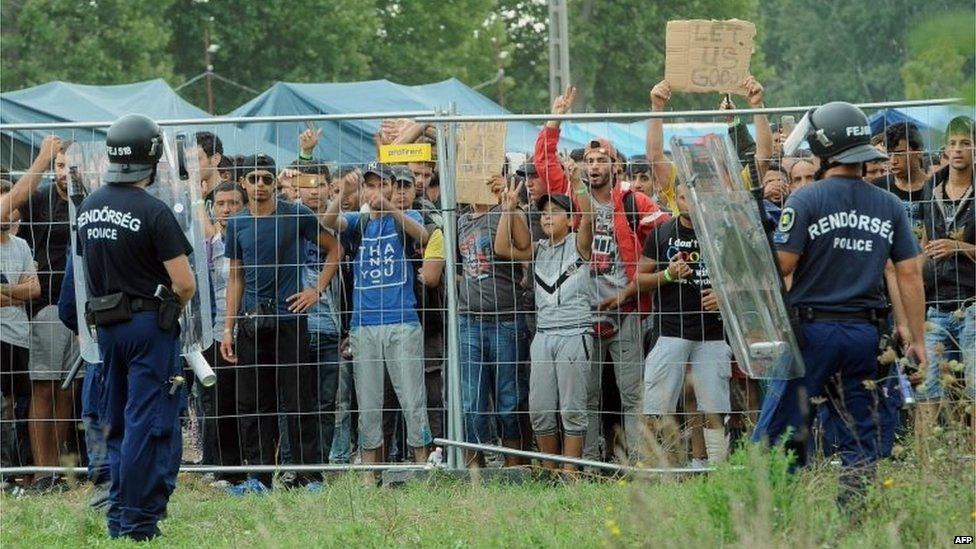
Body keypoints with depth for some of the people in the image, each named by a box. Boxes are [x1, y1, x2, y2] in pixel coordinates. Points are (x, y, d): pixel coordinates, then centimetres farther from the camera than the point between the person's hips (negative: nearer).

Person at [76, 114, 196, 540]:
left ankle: (119, 516, 17)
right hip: (150, 325, -7)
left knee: (118, 422, 16)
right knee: (146, 423, -3)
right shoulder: (153, 212, -16)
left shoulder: (88, 209, 5)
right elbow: (185, 283, -16)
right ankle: (136, 520, -5)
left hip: (107, 324, 7)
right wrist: (172, 304, 3)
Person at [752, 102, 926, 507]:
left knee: (778, 429, -2)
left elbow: (781, 265, -12)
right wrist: (917, 339, 10)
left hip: (813, 328, -4)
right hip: (864, 334, 4)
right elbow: (910, 274, 6)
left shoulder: (806, 200, -8)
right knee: (858, 433, 8)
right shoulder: (889, 207, 7)